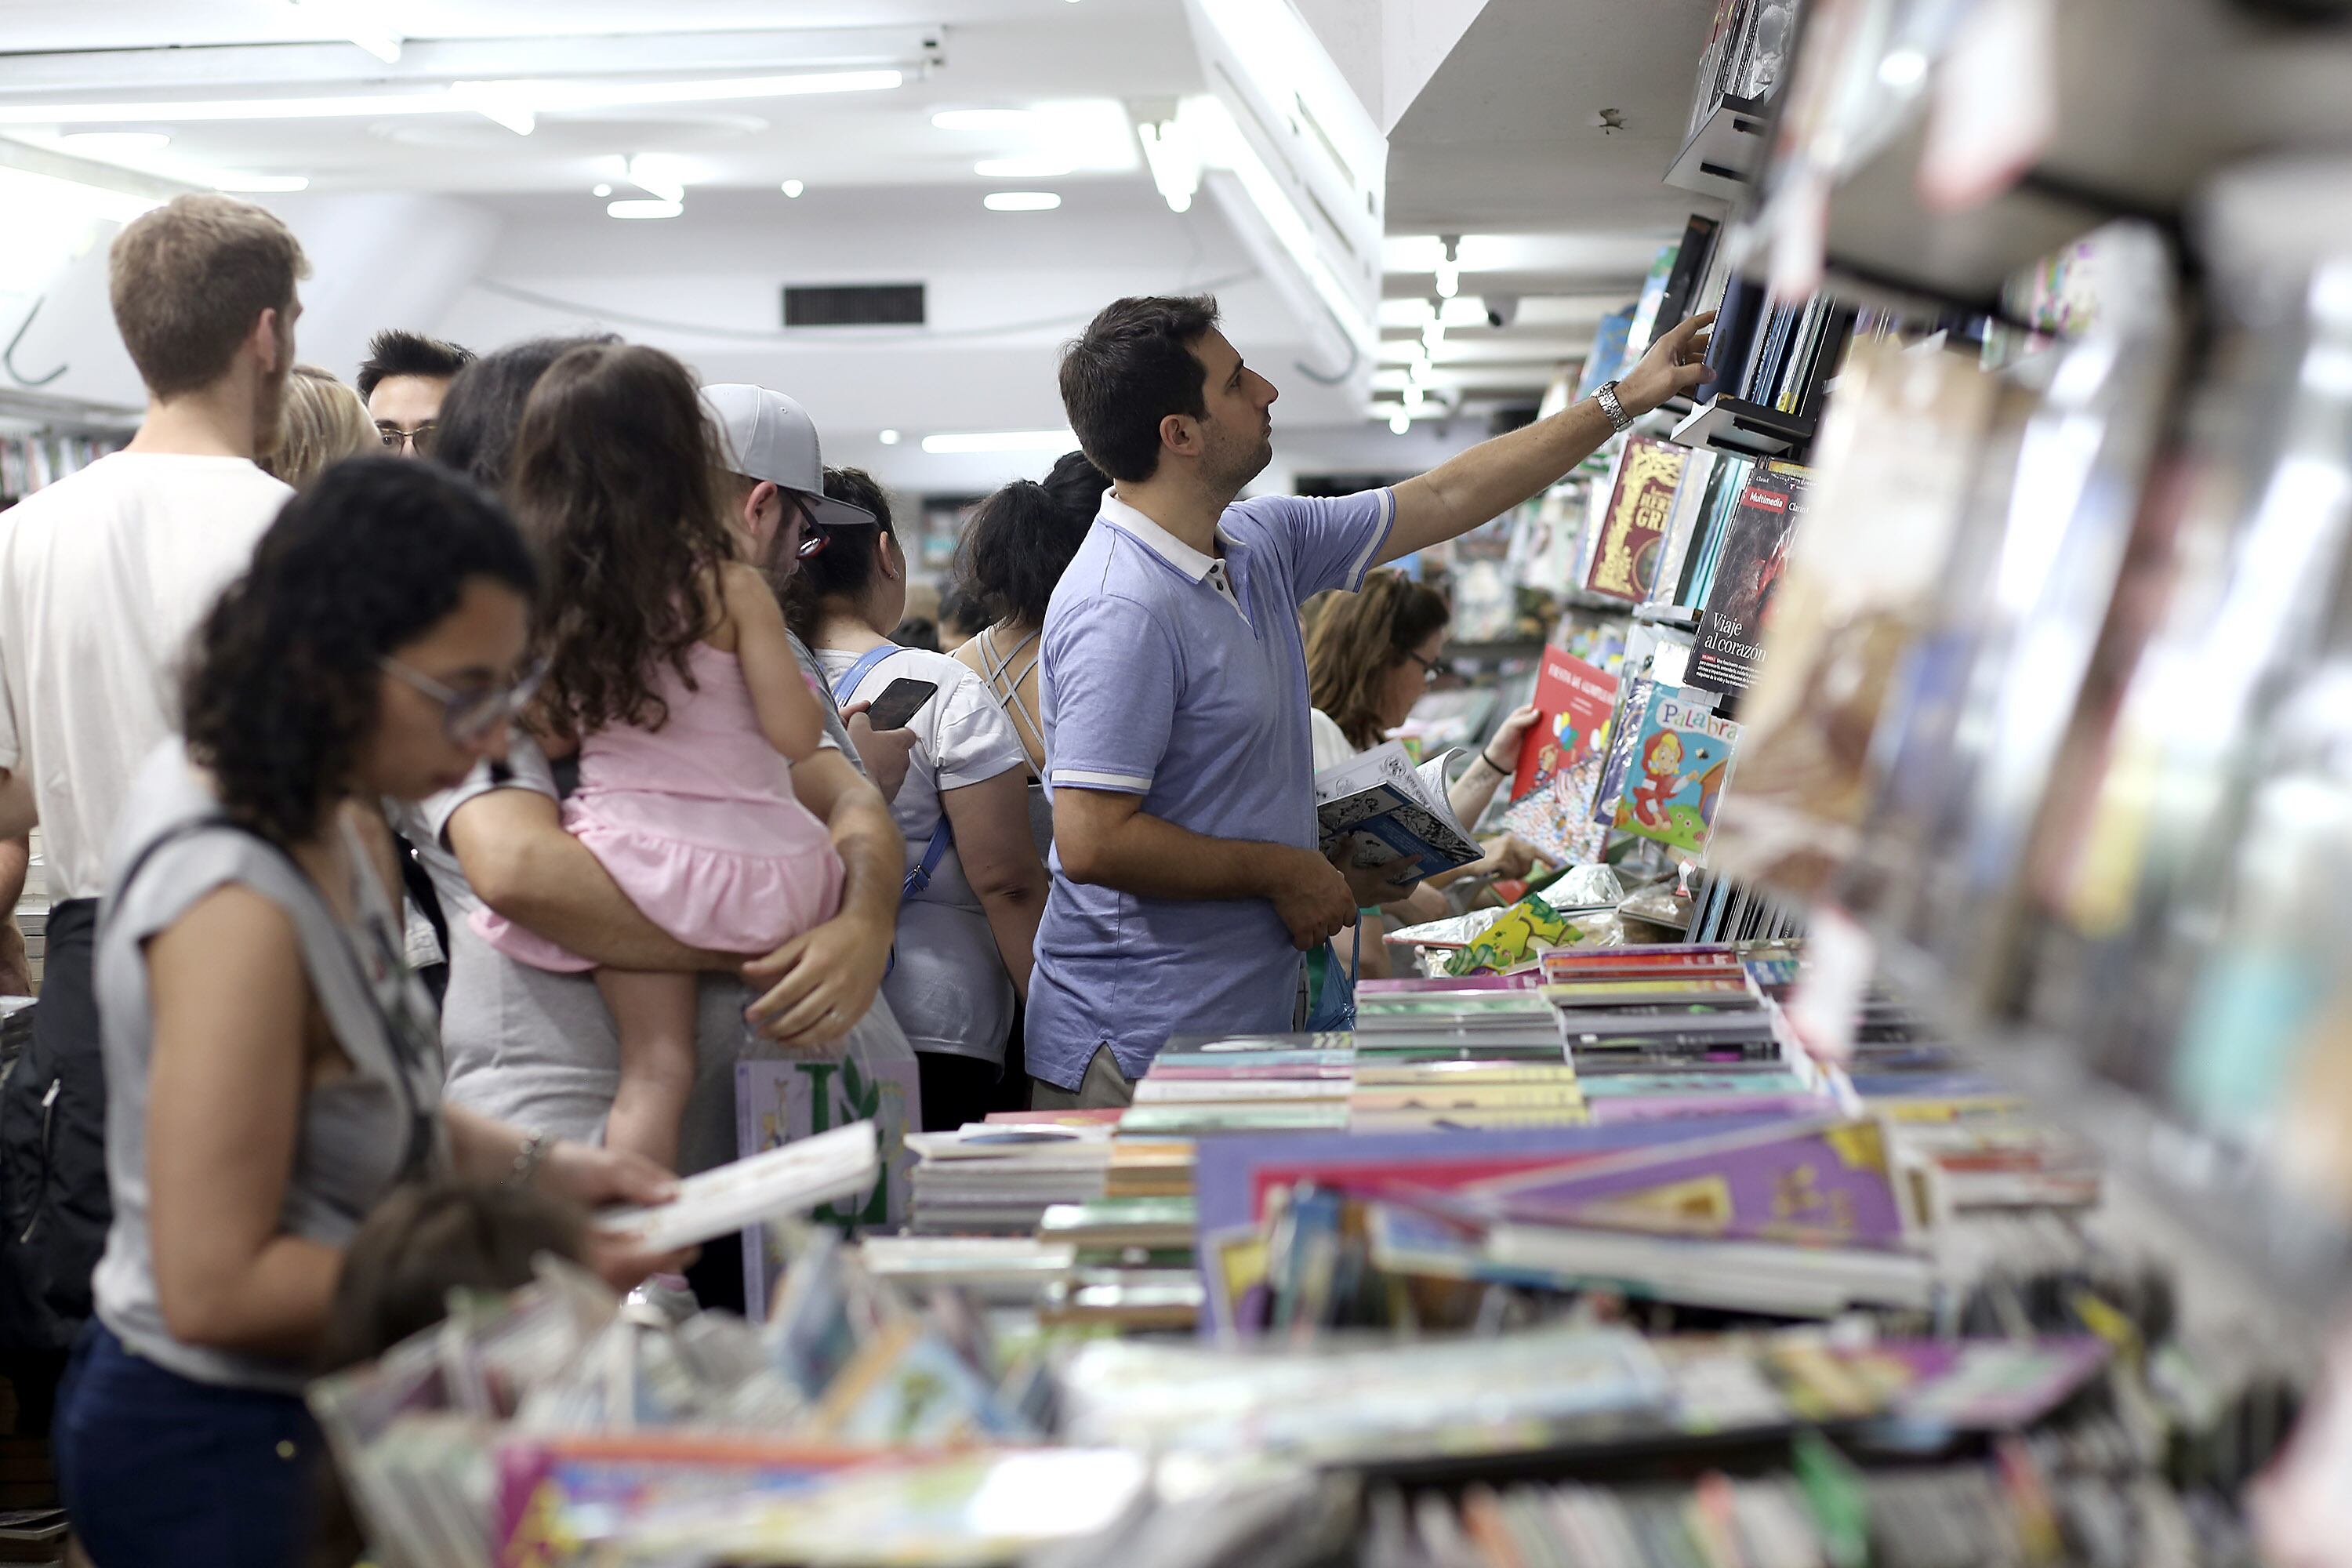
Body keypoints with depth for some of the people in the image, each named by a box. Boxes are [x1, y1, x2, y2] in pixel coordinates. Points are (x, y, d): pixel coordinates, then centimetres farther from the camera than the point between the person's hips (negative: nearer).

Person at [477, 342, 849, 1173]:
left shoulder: (542, 592, 1)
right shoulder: (727, 584, -10)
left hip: (629, 848, 3)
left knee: (653, 1067, 9)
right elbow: (798, 736, -9)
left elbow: (549, 733, 11)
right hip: (756, 865, -3)